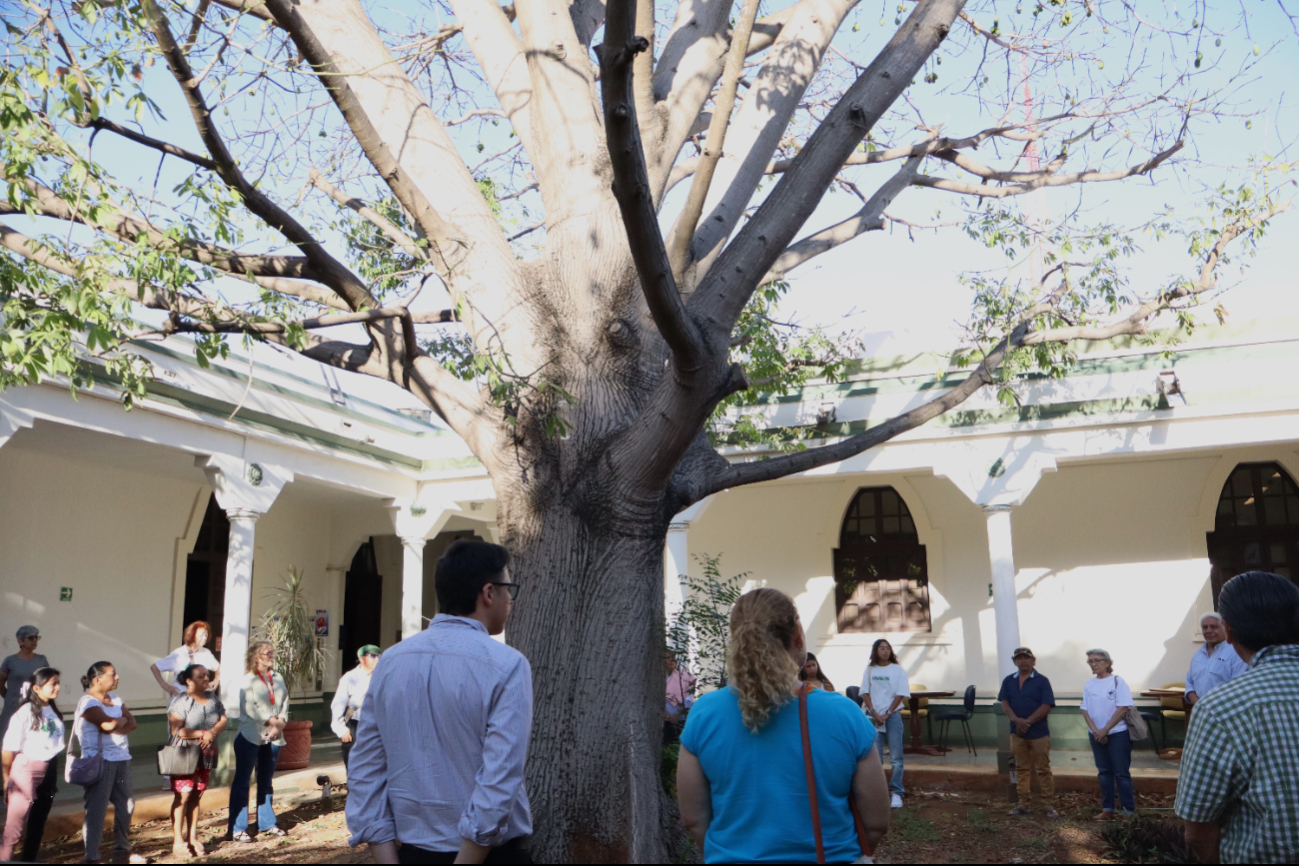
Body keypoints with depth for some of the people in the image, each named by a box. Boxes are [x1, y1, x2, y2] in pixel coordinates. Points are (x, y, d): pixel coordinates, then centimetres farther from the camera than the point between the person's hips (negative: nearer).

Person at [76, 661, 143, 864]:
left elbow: (131, 723, 4)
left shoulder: (116, 700, 14)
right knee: (97, 807, -4)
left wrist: (114, 725, -13)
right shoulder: (88, 702, -9)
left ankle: (122, 849, 23)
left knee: (126, 804, 11)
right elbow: (107, 723, -22)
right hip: (99, 760, -7)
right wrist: (122, 720, -3)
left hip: (121, 758, 7)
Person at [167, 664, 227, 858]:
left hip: (206, 755, 5)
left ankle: (193, 838, 18)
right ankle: (178, 841, 3)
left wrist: (212, 733, -15)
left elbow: (223, 720, 4)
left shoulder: (212, 697, 7)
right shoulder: (180, 702, -11)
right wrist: (202, 734, -20)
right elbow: (176, 731, -20)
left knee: (196, 796, 10)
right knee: (183, 796, -5)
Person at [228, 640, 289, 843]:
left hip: (273, 737, 6)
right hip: (251, 736, -5)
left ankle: (266, 823, 22)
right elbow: (250, 707, -13)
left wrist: (280, 724, -7)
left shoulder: (278, 679, 12)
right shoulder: (248, 680, -5)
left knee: (266, 781, 13)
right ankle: (237, 828, 2)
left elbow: (285, 704, 9)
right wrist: (273, 721, -13)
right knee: (242, 781, -3)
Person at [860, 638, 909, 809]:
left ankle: (897, 793, 6)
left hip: (893, 716, -1)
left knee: (896, 757, 0)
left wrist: (887, 714, -8)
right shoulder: (870, 670, 6)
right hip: (873, 716, 1)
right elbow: (865, 693, 4)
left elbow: (900, 694, -4)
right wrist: (875, 714, -7)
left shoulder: (897, 669, 0)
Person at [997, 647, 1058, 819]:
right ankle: (1024, 803, 16)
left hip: (1039, 733, -4)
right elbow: (1004, 703, 1)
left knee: (1043, 770, 0)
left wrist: (1027, 722, -16)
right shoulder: (1008, 681, 8)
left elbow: (1046, 706, -12)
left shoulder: (1042, 681, -5)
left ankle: (1050, 806, 6)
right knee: (1022, 769, 9)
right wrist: (1016, 720, -17)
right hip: (1017, 732, 4)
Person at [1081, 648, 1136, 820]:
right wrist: (1095, 731, -9)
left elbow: (1123, 708, -14)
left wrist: (1105, 730, -14)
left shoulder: (1117, 681, -8)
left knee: (1121, 773, -1)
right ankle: (1107, 809, 17)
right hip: (1096, 734, 5)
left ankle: (1129, 810, 6)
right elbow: (1085, 710, 5)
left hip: (1117, 733, -5)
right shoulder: (1089, 684, 6)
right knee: (1104, 772, 10)